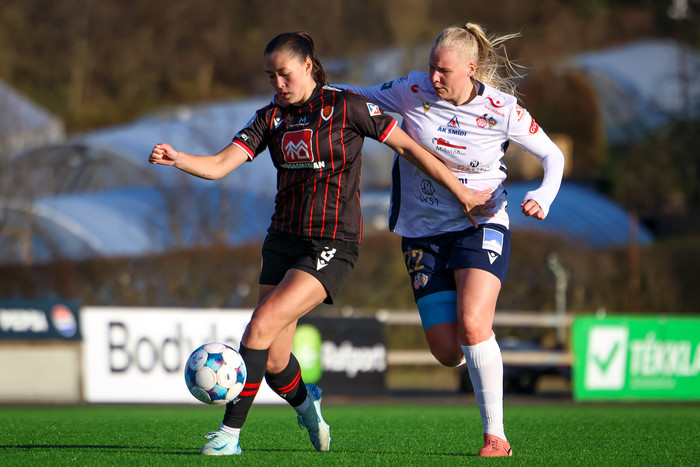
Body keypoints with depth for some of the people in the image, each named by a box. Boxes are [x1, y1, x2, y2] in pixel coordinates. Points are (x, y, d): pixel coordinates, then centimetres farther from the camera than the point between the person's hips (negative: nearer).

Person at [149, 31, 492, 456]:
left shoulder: (346, 107, -6)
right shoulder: (271, 118, 7)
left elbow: (408, 147, -1)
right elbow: (219, 165, -3)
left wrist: (462, 193, 2)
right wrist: (175, 159, -23)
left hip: (332, 245, -5)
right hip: (284, 240, 5)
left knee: (261, 326, -21)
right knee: (274, 361, 2)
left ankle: (230, 433, -15)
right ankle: (306, 404, 36)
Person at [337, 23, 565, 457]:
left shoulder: (502, 111, -10)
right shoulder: (414, 92, -6)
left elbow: (553, 155, 3)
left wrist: (543, 197, -15)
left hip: (481, 226, -3)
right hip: (424, 233, 3)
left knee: (472, 325, -25)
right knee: (447, 351, -5)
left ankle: (496, 435, -15)